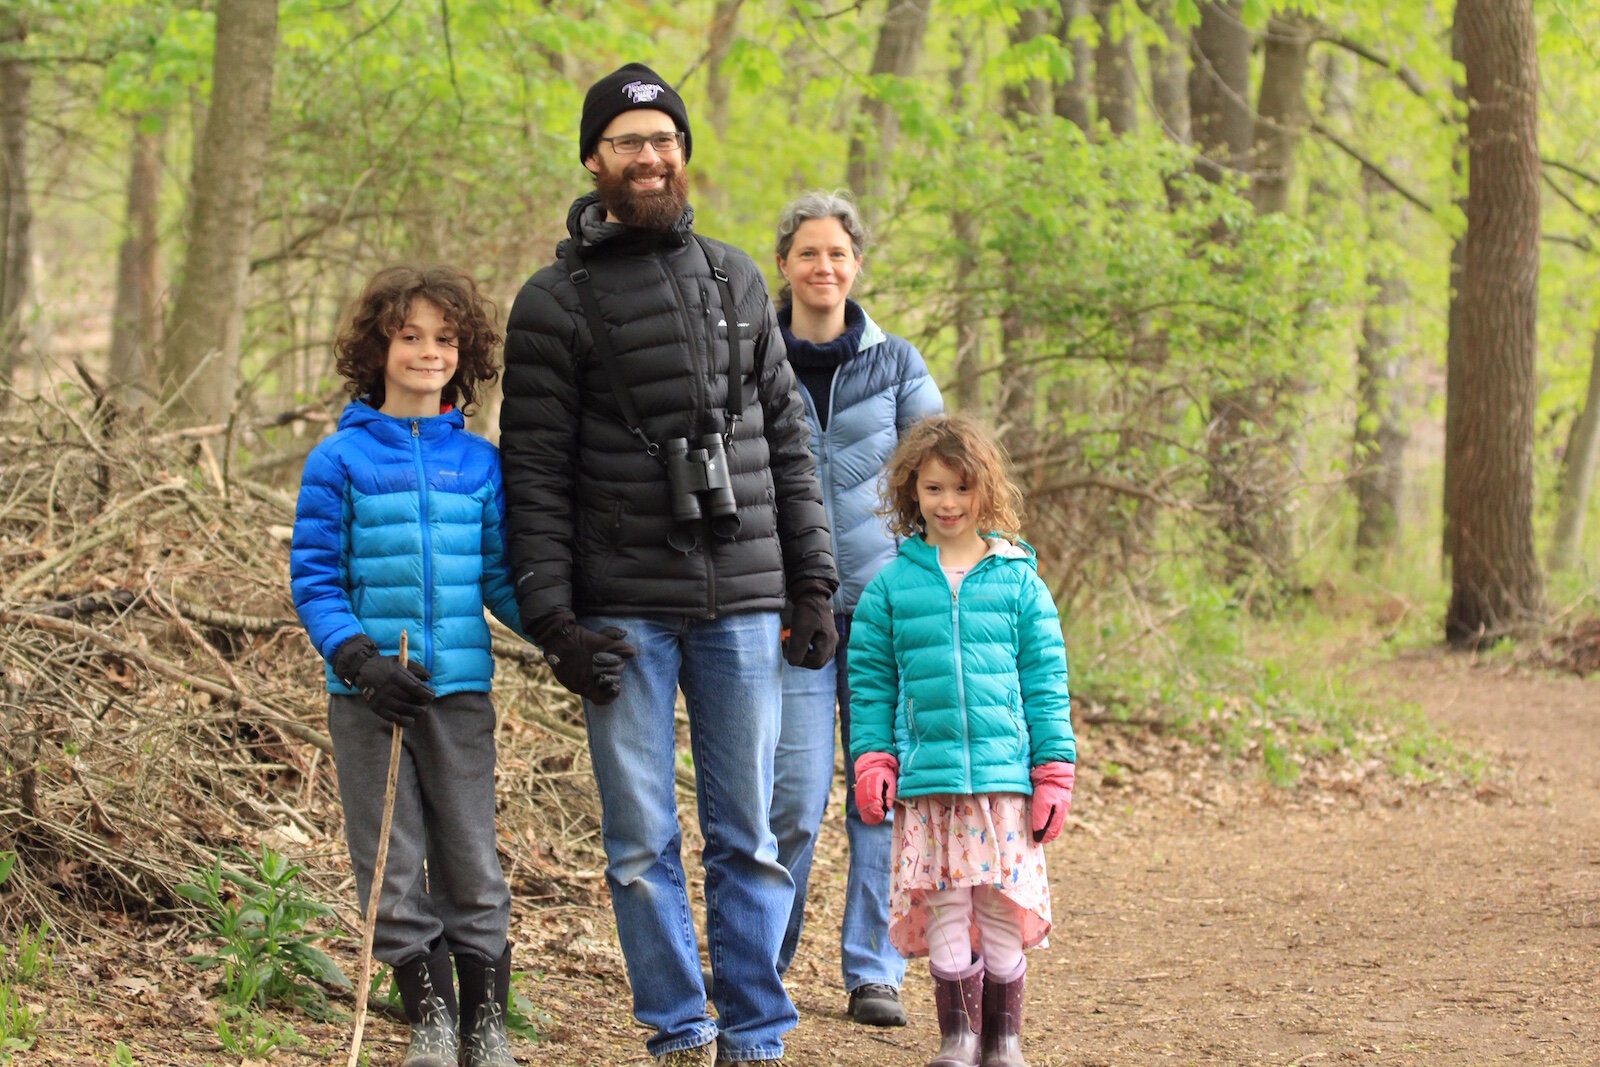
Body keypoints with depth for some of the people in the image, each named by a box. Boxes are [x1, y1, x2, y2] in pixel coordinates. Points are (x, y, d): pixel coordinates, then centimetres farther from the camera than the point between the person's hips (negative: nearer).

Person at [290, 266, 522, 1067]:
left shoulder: (479, 463, 6)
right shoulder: (341, 460, 0)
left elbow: (501, 577, 11)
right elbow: (313, 579, -1)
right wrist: (360, 660, -15)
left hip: (461, 692, 1)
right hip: (369, 696, -1)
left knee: (472, 864, 4)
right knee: (394, 867, 3)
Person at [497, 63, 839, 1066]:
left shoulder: (736, 279, 12)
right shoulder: (555, 301, 2)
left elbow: (788, 442, 14)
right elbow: (534, 472, -1)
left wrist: (813, 586, 7)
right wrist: (554, 618, -9)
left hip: (742, 606, 2)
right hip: (625, 614, -2)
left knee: (748, 834, 4)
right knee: (642, 840, 1)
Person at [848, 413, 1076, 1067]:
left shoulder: (1019, 582, 5)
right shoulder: (891, 586, 6)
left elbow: (1046, 681, 6)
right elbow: (870, 681, 9)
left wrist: (1055, 770, 2)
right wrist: (872, 761, -1)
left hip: (1004, 773, 0)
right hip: (926, 779, 0)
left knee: (1001, 909, 2)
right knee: (944, 911, 0)